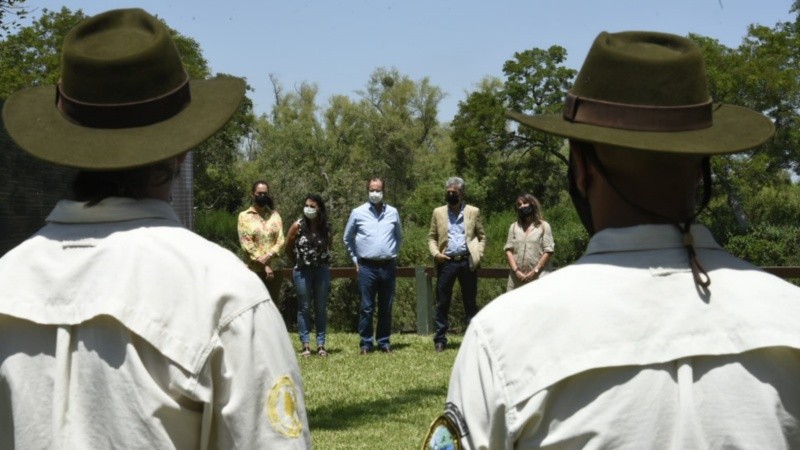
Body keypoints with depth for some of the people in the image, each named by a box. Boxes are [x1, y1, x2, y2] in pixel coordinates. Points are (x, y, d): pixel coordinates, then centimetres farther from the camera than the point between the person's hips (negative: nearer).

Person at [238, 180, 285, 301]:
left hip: (274, 269, 3)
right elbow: (246, 243, -8)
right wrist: (264, 265, -13)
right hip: (254, 270, -3)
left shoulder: (275, 215, 10)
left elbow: (281, 240, 1)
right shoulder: (244, 216, 0)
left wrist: (268, 256, -17)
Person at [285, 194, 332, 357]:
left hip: (321, 270, 2)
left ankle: (321, 344, 9)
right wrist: (298, 263, 9)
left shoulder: (326, 227, -1)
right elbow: (288, 247, 4)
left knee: (321, 308, 5)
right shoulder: (298, 226, -7)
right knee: (304, 308, 2)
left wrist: (323, 261, 8)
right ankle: (305, 345, 5)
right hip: (302, 271, -2)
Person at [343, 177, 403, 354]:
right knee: (366, 308, -2)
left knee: (386, 308, 7)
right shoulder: (358, 213, 2)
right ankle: (366, 343, 3)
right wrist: (355, 259, 10)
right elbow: (347, 238, 13)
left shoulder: (392, 213, 7)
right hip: (367, 266, -2)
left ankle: (384, 342, 15)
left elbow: (399, 237, 22)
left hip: (388, 266, 2)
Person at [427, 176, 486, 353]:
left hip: (467, 261, -1)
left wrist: (478, 254, -4)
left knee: (470, 302, 4)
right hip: (446, 261, 1)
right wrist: (435, 253, -6)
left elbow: (481, 236, 11)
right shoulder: (438, 213, 11)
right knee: (442, 302, 2)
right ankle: (440, 340, 7)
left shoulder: (473, 212, 9)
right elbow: (431, 237, 12)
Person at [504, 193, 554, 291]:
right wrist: (516, 271, -6)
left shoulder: (543, 226, 7)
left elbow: (548, 252, 0)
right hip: (517, 278, 3)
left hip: (539, 276, -3)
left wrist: (535, 271, -9)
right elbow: (508, 250, 9)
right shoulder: (514, 227, 17)